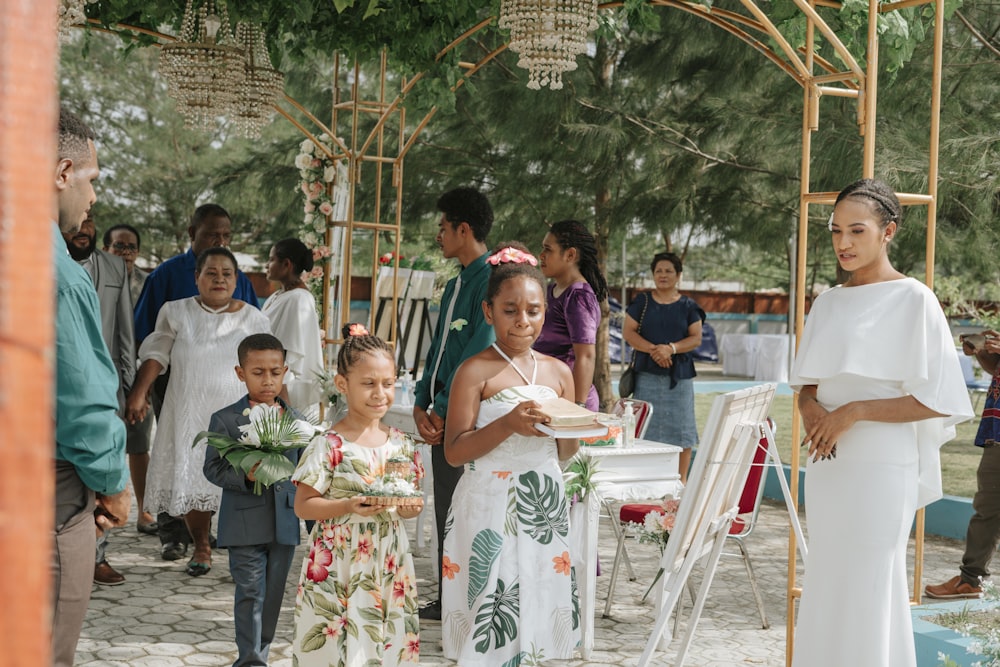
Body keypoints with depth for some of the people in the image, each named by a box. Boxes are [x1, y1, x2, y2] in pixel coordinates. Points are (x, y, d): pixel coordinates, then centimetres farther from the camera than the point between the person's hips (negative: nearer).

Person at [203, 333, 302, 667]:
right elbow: (213, 468, -5)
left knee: (273, 595, 12)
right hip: (245, 524, -4)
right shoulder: (226, 420, -4)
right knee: (250, 593, -3)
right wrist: (245, 476, -21)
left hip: (285, 523, 4)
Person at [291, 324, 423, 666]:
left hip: (389, 567, 4)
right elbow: (303, 505, -8)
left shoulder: (400, 443, 5)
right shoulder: (329, 446, -10)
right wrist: (348, 506, -22)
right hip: (338, 568, -4)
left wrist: (410, 507, -8)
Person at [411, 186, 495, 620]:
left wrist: (442, 409, -15)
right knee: (445, 510, 12)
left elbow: (480, 351, -18)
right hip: (443, 415, 9)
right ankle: (447, 601, 20)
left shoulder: (491, 280, -12)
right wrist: (421, 403, 6)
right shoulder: (456, 285, 18)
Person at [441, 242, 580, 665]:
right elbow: (454, 452, -10)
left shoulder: (559, 372, 9)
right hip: (490, 510, -5)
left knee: (538, 611, 7)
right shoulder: (476, 371, -5)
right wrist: (508, 425, -21)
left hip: (544, 509, 5)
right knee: (488, 628, -5)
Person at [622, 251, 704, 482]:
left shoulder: (688, 306, 7)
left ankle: (681, 479, 8)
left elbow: (696, 338, 1)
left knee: (680, 426, 1)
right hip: (647, 374, 0)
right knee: (647, 425, 0)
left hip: (680, 375, 0)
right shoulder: (642, 302, 7)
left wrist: (671, 348, -16)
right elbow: (628, 331, 0)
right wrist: (652, 349, -15)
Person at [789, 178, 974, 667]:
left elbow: (938, 400, -11)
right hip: (827, 462, 6)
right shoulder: (828, 302, 11)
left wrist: (853, 413, -17)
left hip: (881, 466, -6)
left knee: (868, 587, -3)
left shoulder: (913, 300, -8)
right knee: (825, 585, 10)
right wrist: (810, 407, -4)